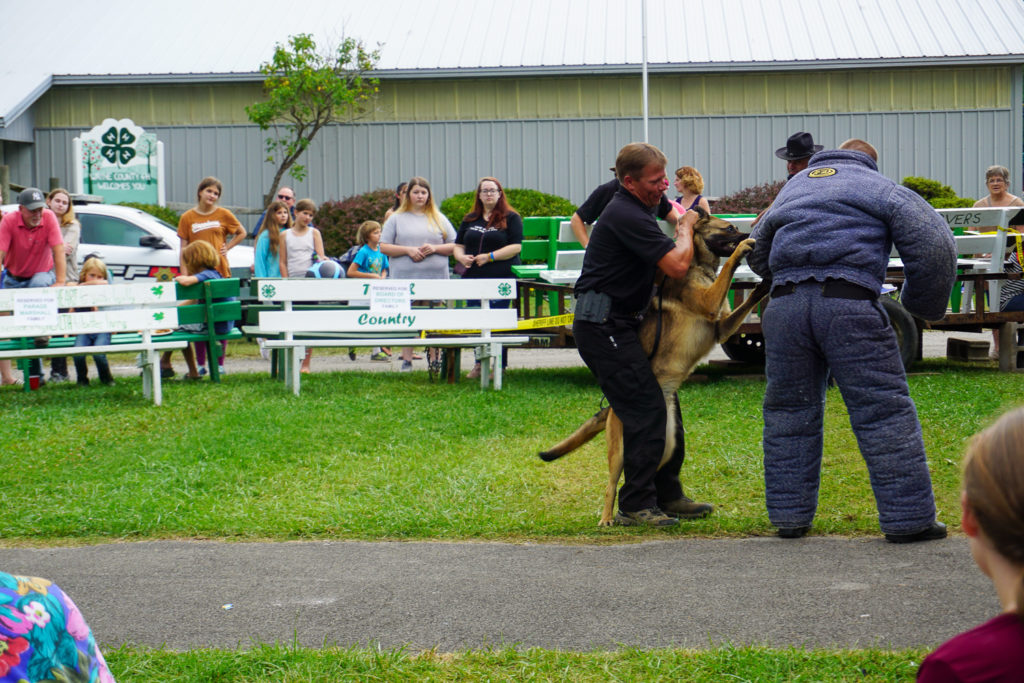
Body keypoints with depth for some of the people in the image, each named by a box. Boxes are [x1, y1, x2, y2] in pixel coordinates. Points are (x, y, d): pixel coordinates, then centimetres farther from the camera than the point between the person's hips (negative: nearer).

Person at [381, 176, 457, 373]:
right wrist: (408, 250, -10)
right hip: (405, 278, -1)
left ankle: (435, 358, 8)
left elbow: (455, 246, 10)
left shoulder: (438, 218, 12)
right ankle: (406, 360, 6)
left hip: (436, 277, 1)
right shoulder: (396, 219, 9)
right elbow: (384, 247, 3)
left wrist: (435, 248, -7)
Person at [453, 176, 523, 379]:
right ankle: (479, 364, 16)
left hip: (501, 279, -5)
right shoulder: (470, 219, 17)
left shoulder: (511, 218, 1)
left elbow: (516, 247, -8)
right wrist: (462, 257, -5)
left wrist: (489, 257, -14)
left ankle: (500, 367, 2)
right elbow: (458, 246, 19)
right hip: (474, 278, 5)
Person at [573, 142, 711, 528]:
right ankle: (636, 506, -6)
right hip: (603, 326, -11)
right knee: (646, 412, -12)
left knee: (664, 408, 11)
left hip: (619, 324, 11)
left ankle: (667, 495, 19)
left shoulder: (640, 206, 13)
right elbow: (677, 266, -25)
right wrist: (686, 227, -6)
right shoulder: (626, 215, -20)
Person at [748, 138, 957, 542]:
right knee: (884, 409, -1)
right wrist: (922, 304, 15)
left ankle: (790, 516, 18)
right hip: (849, 303, -4)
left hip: (785, 307, 4)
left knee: (788, 412, 15)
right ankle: (907, 518, -2)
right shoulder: (881, 189, 14)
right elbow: (933, 243, 4)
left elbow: (757, 255, 38)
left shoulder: (792, 188, 29)